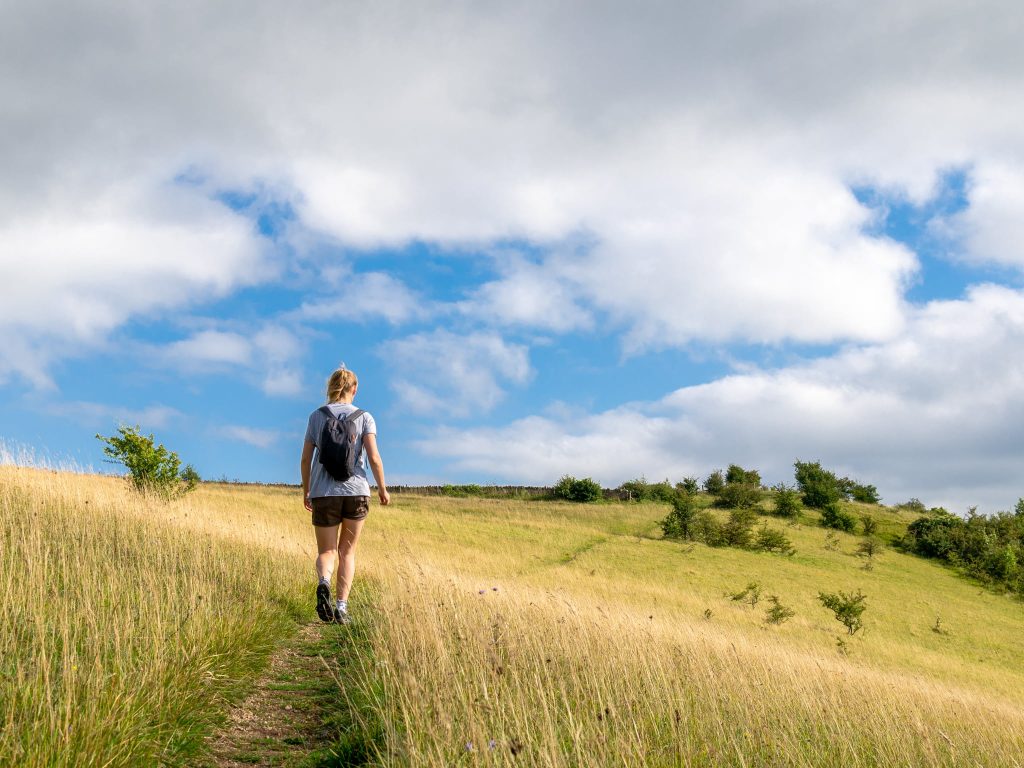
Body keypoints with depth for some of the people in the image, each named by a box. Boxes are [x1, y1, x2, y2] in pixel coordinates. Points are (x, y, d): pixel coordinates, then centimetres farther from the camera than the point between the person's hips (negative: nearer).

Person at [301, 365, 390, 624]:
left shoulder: (316, 416, 5)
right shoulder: (364, 417, 2)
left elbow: (305, 459, 4)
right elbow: (374, 457, -7)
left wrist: (306, 492, 16)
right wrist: (382, 489, 5)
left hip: (324, 494, 0)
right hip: (356, 491, 0)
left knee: (326, 551, 9)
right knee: (347, 551, 14)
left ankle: (324, 583, -24)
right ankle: (341, 607, 6)